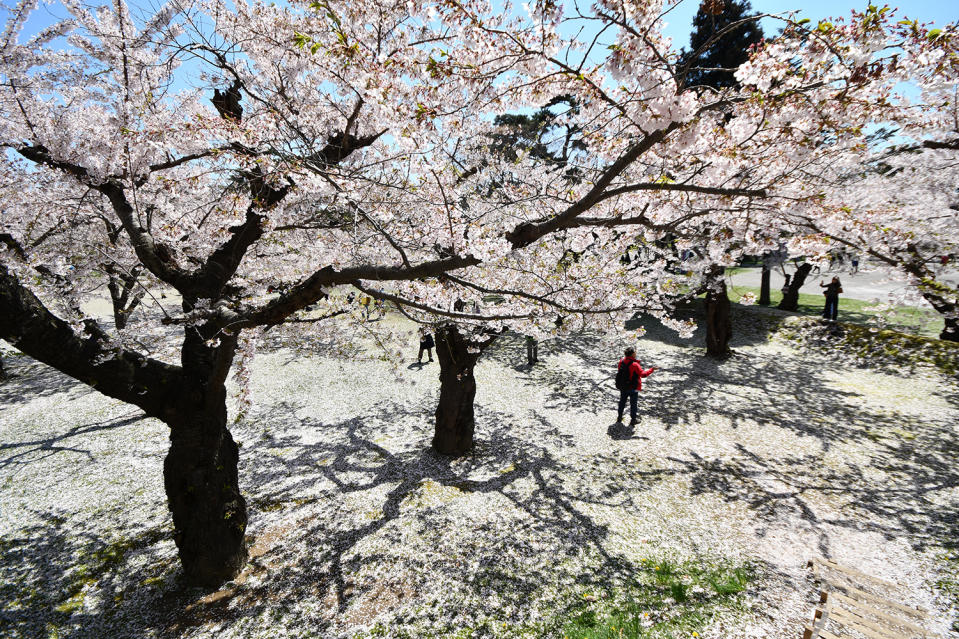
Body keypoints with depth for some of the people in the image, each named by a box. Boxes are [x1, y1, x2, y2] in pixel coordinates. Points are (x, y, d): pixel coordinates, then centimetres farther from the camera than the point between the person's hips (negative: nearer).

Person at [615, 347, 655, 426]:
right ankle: (633, 421, 17)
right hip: (633, 388, -6)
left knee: (622, 402, 19)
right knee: (633, 404, 9)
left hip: (623, 387, 6)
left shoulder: (621, 362, -5)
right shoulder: (634, 364, -24)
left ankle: (619, 418, 29)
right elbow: (643, 374, -21)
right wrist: (652, 369, -11)